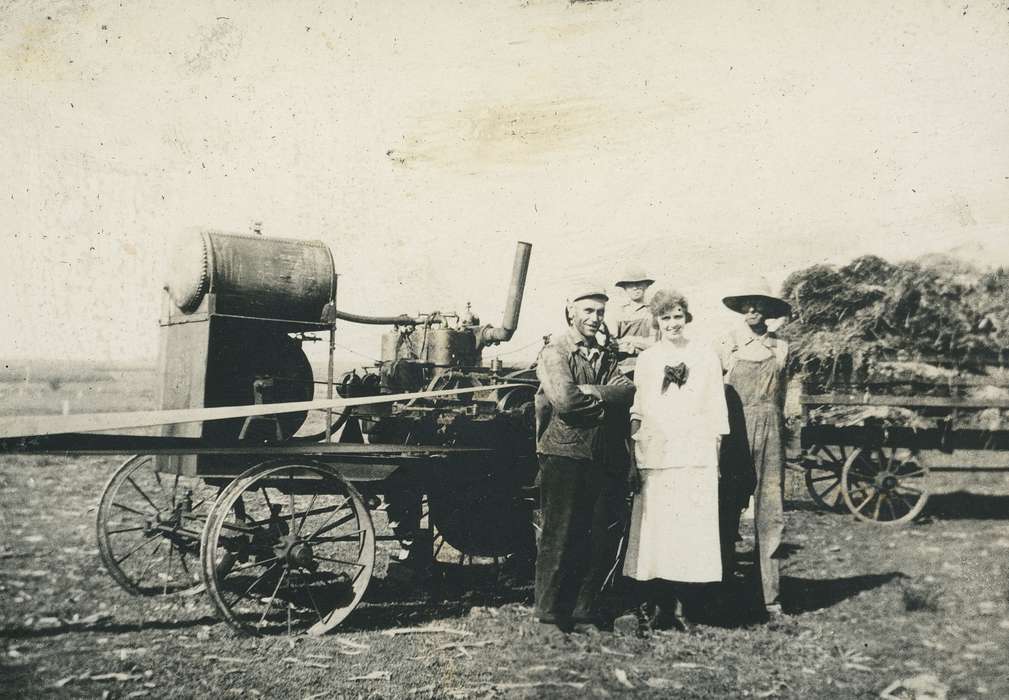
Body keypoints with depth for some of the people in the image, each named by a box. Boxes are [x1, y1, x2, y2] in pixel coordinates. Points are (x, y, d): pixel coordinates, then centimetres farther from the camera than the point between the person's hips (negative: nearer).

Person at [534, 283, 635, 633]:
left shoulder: (606, 356, 18)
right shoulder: (554, 353, -1)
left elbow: (628, 391, 0)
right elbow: (565, 399, -16)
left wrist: (588, 391, -12)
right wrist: (604, 404, -3)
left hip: (604, 457, 6)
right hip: (564, 456, -6)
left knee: (604, 536, 5)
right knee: (561, 535, -1)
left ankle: (583, 610, 18)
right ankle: (549, 613, 12)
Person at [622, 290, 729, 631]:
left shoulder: (706, 356, 10)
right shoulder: (645, 360, 11)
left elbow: (716, 411, 11)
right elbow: (636, 411, 9)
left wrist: (715, 456, 5)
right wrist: (633, 459, 2)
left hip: (696, 456, 0)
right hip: (654, 456, 0)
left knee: (690, 529, -3)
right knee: (653, 528, -3)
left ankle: (678, 604, 5)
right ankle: (653, 605, 4)